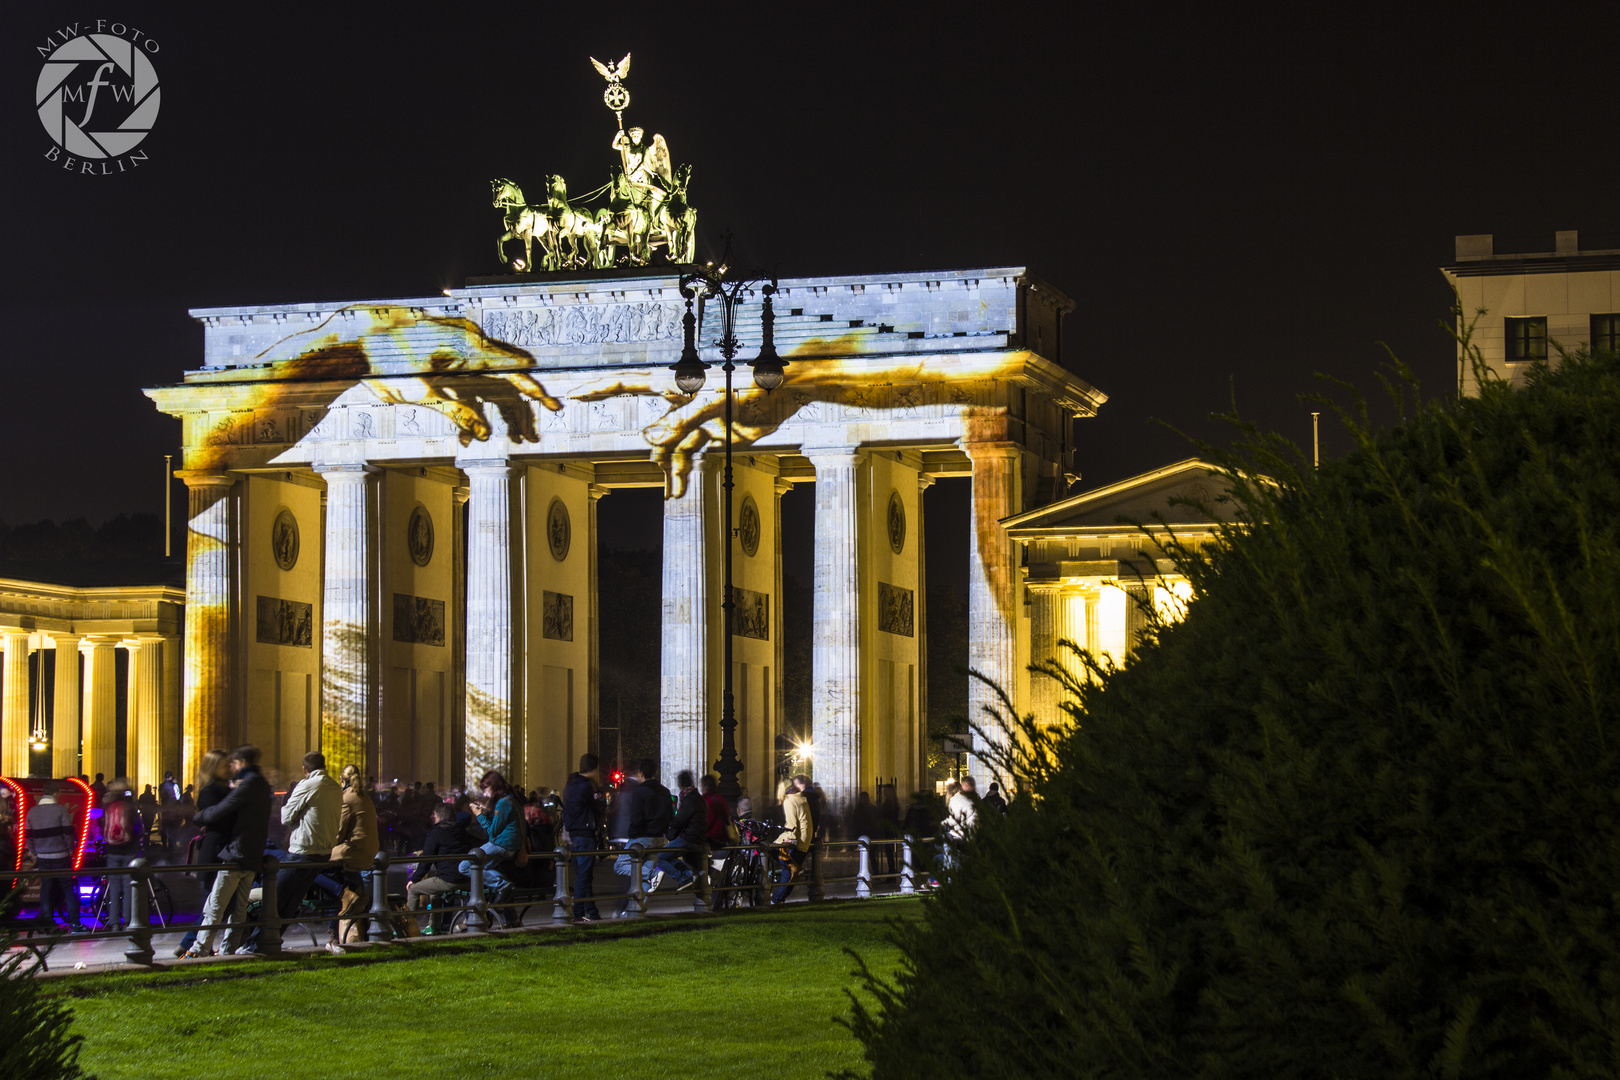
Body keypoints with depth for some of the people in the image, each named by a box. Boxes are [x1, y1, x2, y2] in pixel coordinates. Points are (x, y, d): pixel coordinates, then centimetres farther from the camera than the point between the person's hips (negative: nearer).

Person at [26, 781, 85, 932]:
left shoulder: (32, 811, 3)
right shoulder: (61, 810, -9)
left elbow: (27, 835, 6)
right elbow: (68, 832, -10)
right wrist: (70, 849, 5)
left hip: (42, 857, 3)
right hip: (60, 856, -3)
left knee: (45, 890, 8)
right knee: (68, 889, 3)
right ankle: (75, 923, -1)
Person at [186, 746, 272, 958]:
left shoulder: (249, 783, -12)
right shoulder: (262, 785, 18)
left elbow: (222, 810, -14)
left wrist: (198, 817, 3)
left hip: (237, 854, -9)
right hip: (253, 858, 9)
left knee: (214, 906, -7)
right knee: (238, 908, 10)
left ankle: (200, 949, -8)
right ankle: (229, 950, 11)